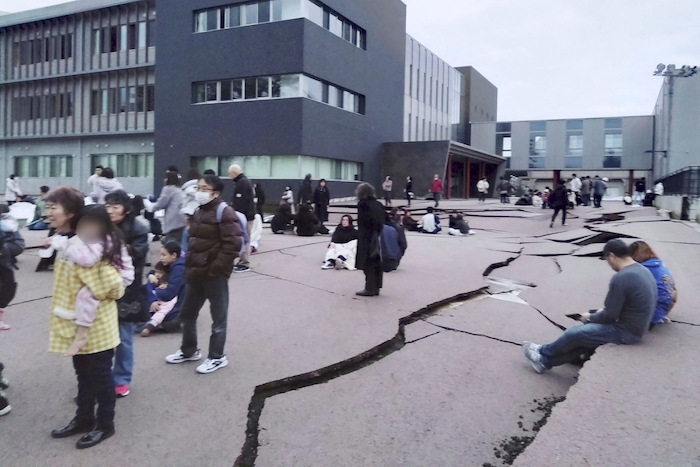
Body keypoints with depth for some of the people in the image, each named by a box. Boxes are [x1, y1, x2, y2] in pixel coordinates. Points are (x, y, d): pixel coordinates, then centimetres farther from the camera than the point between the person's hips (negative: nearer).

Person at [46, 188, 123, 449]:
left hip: (96, 324, -9)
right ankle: (83, 418, 37)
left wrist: (92, 297, -13)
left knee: (99, 376, 8)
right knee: (83, 374, 22)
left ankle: (105, 424, 24)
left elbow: (113, 285, -28)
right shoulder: (66, 241, 4)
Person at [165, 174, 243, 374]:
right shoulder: (199, 212, 14)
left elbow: (233, 244, -21)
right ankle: (189, 351, 37)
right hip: (196, 273, 10)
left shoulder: (224, 212, -14)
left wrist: (215, 268, -20)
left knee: (218, 317, 6)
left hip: (214, 275, -9)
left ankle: (217, 357, 19)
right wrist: (189, 265, 13)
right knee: (187, 313, 19)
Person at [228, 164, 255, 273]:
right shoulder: (243, 182, 17)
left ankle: (245, 264, -3)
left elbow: (241, 203, -23)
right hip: (245, 215, 11)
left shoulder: (242, 183, -16)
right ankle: (242, 261, 19)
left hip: (244, 216, -11)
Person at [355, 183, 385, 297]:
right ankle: (376, 287, 18)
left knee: (369, 264, -1)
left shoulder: (362, 204, -11)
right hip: (379, 238, 7)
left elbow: (362, 222, -19)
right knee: (377, 263, 11)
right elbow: (386, 219, 11)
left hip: (367, 239, -7)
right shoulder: (378, 204, 11)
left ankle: (370, 288, 2)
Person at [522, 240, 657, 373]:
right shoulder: (643, 270, 7)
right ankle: (545, 361, 20)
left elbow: (610, 316, -19)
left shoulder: (621, 278, -24)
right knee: (588, 328, 15)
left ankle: (543, 353, 23)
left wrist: (589, 318, 0)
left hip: (627, 332, -9)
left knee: (574, 333, -1)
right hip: (635, 327, 9)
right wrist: (603, 311, 11)